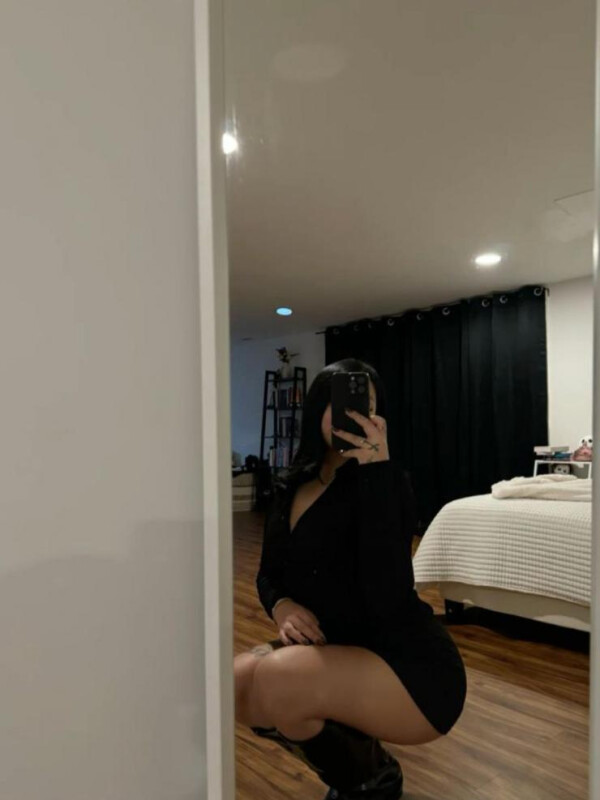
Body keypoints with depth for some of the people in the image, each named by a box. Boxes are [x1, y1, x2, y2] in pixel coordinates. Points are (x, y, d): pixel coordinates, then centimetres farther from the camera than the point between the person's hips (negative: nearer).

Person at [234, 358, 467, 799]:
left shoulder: (385, 481, -18)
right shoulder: (291, 488, 3)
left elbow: (387, 600, -32)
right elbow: (268, 574, 12)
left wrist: (376, 467, -33)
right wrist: (282, 608, -12)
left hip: (412, 667, -7)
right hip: (339, 653, 7)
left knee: (276, 678, -28)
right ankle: (358, 755, 15)